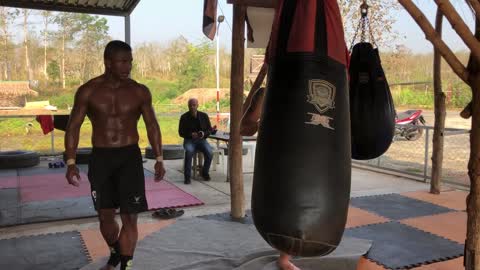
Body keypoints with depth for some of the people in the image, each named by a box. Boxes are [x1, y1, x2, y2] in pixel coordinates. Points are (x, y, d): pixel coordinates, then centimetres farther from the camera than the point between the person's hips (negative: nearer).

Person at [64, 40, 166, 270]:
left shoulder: (140, 92, -3)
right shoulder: (88, 91, -4)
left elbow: (152, 126, 5)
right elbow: (73, 127, 0)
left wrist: (159, 159, -1)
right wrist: (70, 162, -8)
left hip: (130, 157, -1)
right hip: (100, 158, 1)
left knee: (129, 217, -6)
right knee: (105, 216, 12)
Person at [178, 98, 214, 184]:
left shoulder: (204, 116, 3)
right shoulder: (184, 117, -2)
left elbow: (210, 129, 6)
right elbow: (181, 132, -2)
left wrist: (204, 134, -17)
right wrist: (191, 135, -21)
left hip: (201, 140, 2)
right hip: (189, 140, -2)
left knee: (209, 153, -27)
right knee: (189, 152, -36)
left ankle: (204, 172, -1)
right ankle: (187, 176, -25)